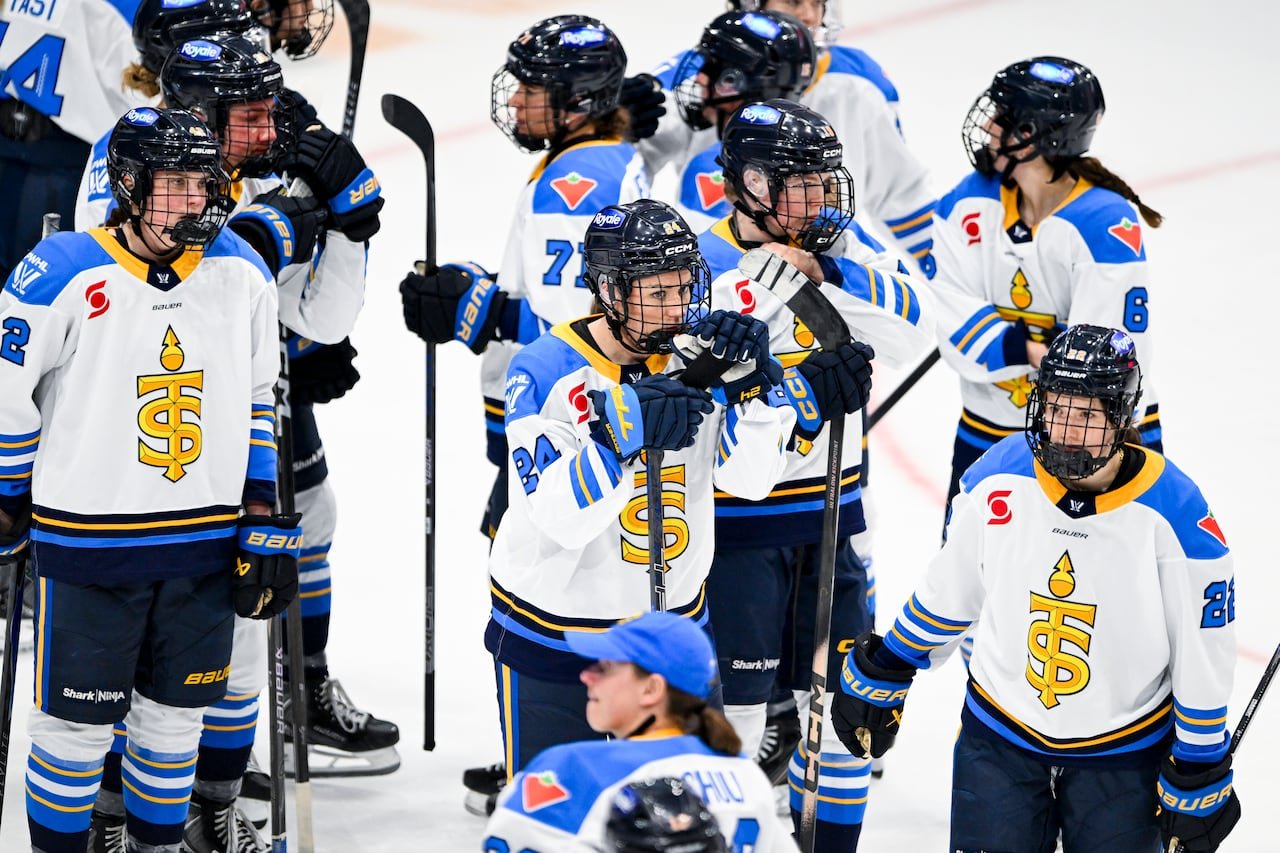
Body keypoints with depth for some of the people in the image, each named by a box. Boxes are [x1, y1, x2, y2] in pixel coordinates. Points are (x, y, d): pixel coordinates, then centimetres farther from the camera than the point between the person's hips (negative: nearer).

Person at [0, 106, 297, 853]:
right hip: (88, 537, -4)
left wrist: (264, 521, 6)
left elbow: (257, 401, 10)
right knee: (79, 723, 4)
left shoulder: (242, 274, 0)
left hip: (205, 547, 4)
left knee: (175, 716, 15)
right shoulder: (62, 276, -15)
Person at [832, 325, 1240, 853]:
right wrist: (881, 675, 12)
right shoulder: (998, 479, -13)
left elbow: (1203, 660, -10)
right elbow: (948, 588, 5)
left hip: (1122, 754, -2)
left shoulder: (1176, 518, -20)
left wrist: (1199, 781, -5)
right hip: (999, 734, 2)